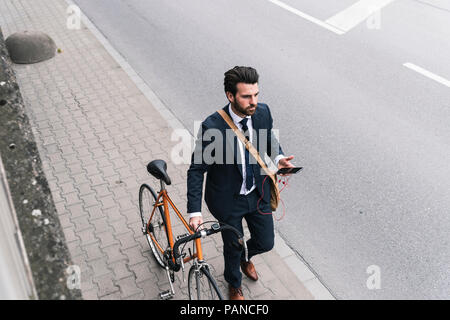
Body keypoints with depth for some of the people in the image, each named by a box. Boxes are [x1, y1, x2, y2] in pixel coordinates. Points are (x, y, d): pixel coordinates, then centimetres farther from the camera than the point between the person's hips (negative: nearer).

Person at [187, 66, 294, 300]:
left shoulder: (262, 112, -15)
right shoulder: (212, 127, -29)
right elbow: (196, 170, -20)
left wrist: (278, 157, -13)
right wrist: (195, 211, -24)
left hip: (258, 193, 4)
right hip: (228, 199, -4)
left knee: (265, 243, 18)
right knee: (233, 247, 17)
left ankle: (245, 258, 56)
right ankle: (234, 285, 51)